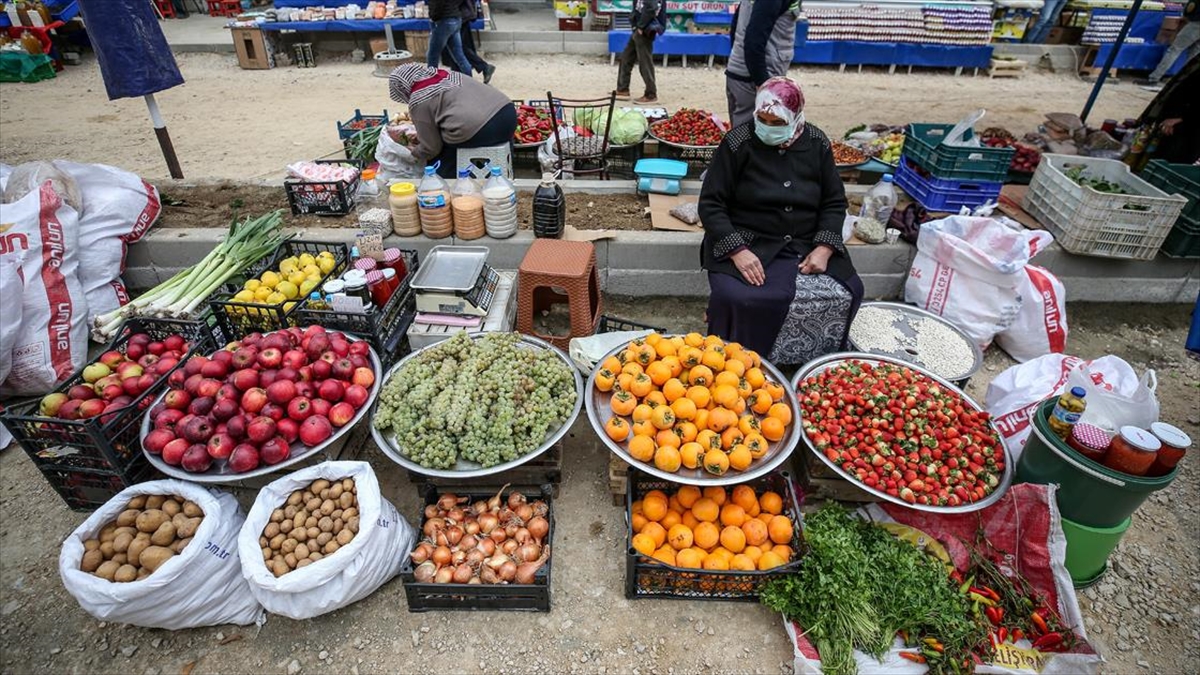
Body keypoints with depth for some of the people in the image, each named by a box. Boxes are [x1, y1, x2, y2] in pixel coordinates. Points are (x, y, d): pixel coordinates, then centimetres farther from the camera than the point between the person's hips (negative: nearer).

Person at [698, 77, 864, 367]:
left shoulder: (816, 144, 5)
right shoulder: (737, 143, -6)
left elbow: (835, 202, 10)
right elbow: (711, 204, -8)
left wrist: (824, 248, -8)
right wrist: (737, 250, -22)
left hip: (806, 244, 4)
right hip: (746, 243, -4)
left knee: (847, 292, -17)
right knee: (735, 297, -32)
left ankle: (813, 360, 10)